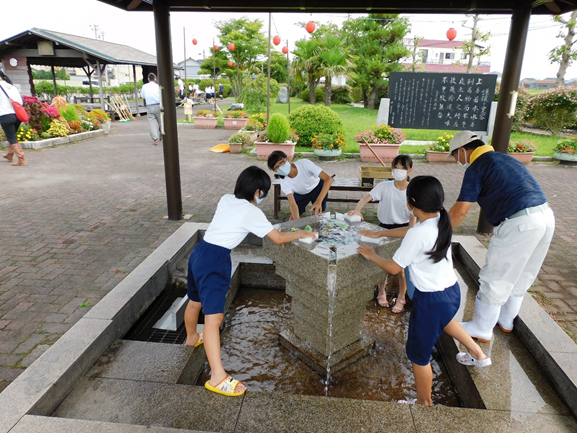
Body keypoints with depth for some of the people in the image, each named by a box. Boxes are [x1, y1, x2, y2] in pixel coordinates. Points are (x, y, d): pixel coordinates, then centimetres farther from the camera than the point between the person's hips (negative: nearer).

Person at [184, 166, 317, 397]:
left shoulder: (226, 199, 10)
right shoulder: (251, 212, -10)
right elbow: (279, 238, -5)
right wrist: (301, 234, 12)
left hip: (198, 253, 9)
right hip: (215, 262, -9)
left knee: (195, 302, 30)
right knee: (214, 317, -12)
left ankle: (192, 337, 56)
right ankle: (218, 378, -10)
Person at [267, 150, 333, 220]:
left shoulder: (304, 163, -38)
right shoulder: (284, 183, -29)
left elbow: (329, 179, -42)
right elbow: (293, 204, -32)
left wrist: (318, 201, -54)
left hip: (317, 188, -2)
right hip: (300, 194, 2)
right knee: (293, 219, -3)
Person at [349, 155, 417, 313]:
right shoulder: (384, 187, -10)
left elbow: (413, 216, -7)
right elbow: (367, 198, -22)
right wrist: (357, 210, -42)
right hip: (385, 228, 1)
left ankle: (401, 298, 26)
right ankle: (382, 292, 35)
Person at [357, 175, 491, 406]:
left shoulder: (418, 234, -26)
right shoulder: (441, 221, -3)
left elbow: (394, 268, -16)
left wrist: (372, 256, 0)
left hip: (431, 300, -9)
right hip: (452, 291, 9)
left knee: (418, 355, 11)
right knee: (443, 318, 42)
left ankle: (424, 403, 30)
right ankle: (478, 354, 58)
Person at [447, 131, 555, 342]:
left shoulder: (476, 168, -5)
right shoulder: (504, 158, 21)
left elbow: (460, 210, -12)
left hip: (518, 223, -9)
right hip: (546, 216, 9)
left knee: (494, 279, 7)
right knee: (520, 277, 23)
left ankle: (481, 329, 21)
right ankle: (506, 321, 40)